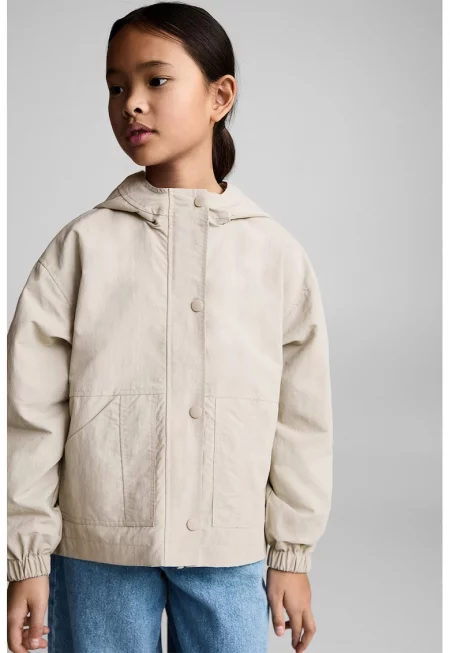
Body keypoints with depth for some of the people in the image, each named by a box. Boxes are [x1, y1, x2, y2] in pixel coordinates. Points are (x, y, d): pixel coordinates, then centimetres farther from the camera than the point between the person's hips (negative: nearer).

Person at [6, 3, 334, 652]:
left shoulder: (276, 252, 1)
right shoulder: (83, 245, -2)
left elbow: (302, 416, 6)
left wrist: (293, 554, 7)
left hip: (230, 553, 1)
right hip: (98, 549, 0)